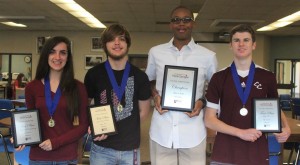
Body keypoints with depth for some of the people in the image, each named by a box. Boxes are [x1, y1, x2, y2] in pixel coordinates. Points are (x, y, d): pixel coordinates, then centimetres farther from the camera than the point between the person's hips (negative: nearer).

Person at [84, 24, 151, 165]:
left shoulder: (139, 76, -1)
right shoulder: (94, 74, -4)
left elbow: (144, 111, 8)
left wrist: (125, 128, 0)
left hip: (130, 148, 1)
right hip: (102, 148, -1)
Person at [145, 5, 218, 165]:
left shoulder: (208, 56, 1)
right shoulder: (155, 52, 5)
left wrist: (202, 102, -7)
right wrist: (155, 96, -1)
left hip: (192, 131, -1)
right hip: (161, 129, 1)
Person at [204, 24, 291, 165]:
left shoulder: (268, 77, 2)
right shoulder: (219, 78, -1)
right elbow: (209, 120, -2)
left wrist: (285, 127, -4)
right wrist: (240, 132, -14)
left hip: (257, 153, 1)